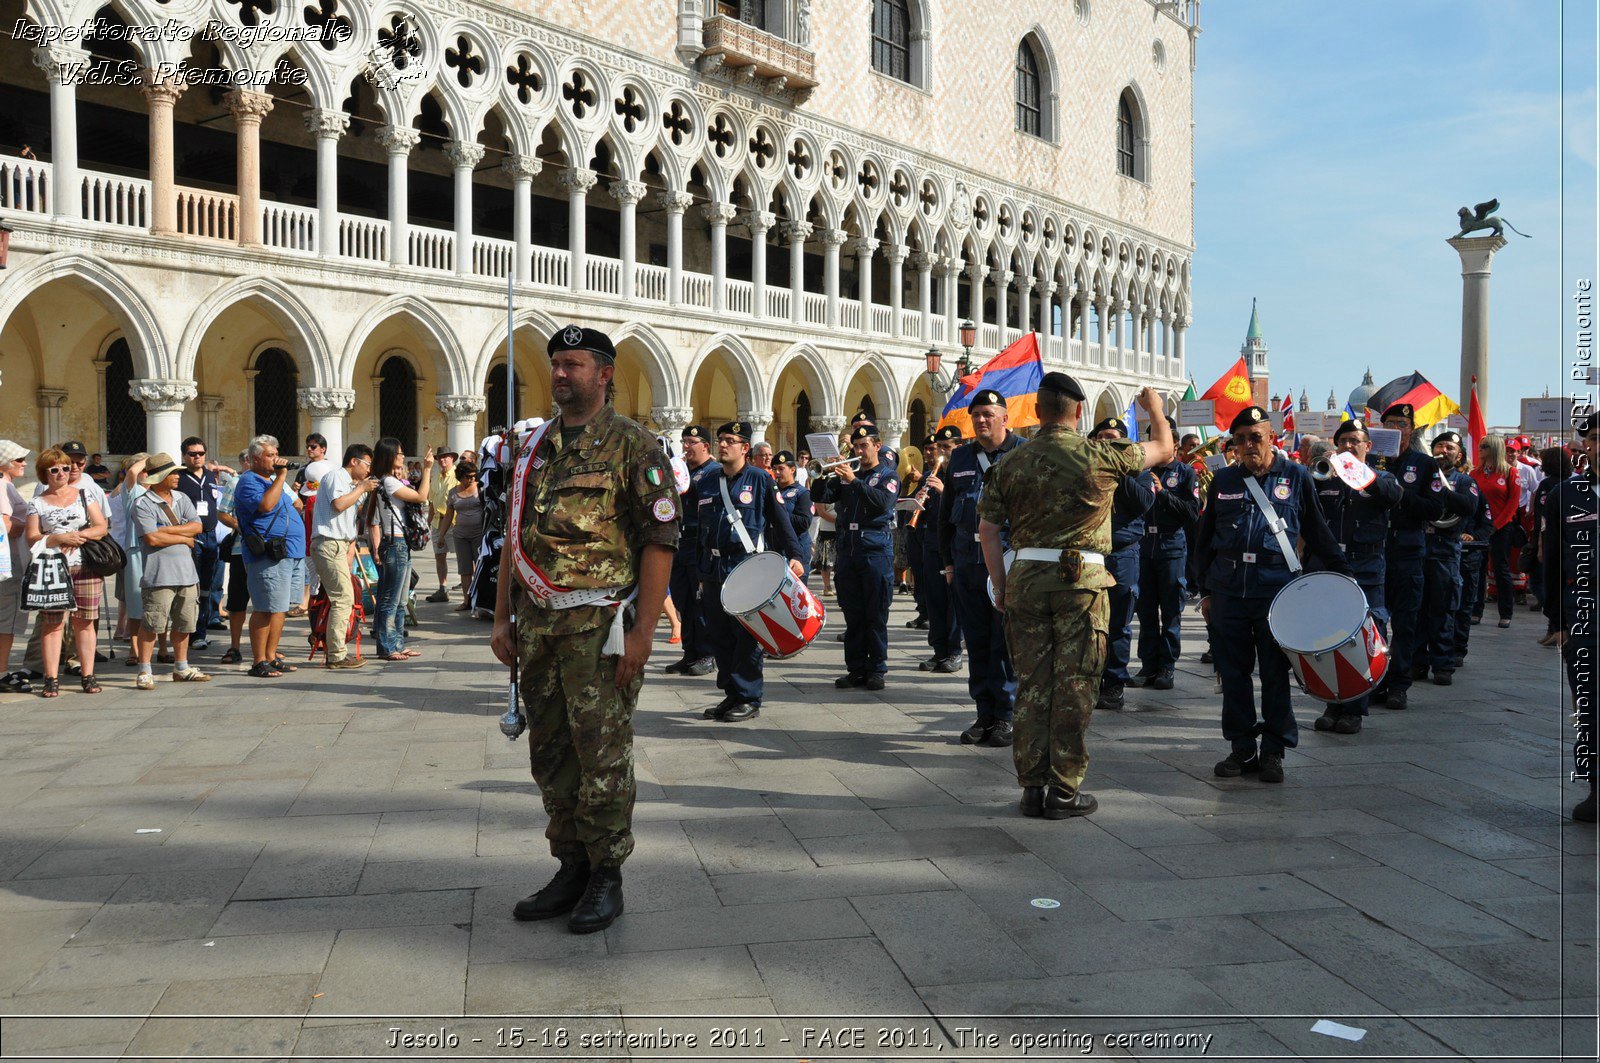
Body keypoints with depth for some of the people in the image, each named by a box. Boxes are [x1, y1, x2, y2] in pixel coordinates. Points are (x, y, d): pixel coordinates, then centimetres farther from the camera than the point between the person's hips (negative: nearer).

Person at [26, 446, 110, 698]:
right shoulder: (38, 502, 9)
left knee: (84, 621, 1)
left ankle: (87, 677, 4)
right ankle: (51, 680, -5)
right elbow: (32, 538, 1)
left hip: (86, 567, 1)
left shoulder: (84, 495, 13)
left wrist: (79, 537, -11)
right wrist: (60, 538, -14)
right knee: (51, 623, -6)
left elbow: (102, 527, 6)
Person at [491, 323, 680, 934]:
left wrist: (642, 632, -17)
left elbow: (660, 542, -11)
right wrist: (502, 618, 12)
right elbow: (514, 536, 18)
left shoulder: (633, 447, -6)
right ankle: (571, 868, 26)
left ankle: (606, 878, 15)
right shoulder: (536, 447, 15)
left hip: (598, 623, -7)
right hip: (538, 625, 7)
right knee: (550, 753, 12)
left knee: (602, 755, 0)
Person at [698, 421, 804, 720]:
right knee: (718, 634, 7)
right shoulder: (707, 483, 13)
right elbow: (701, 530, 17)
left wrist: (794, 556, -11)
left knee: (746, 635, -3)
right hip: (714, 569, 6)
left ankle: (749, 699, 5)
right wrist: (701, 574, 16)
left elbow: (781, 521, -2)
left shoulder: (761, 479, -1)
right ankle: (731, 694, 19)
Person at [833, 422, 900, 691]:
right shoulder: (847, 473, 17)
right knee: (853, 615, 6)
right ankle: (855, 669, 12)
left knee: (876, 616, -1)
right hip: (847, 550, 4)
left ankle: (877, 669, 6)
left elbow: (883, 502, -15)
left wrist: (854, 481, -21)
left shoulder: (888, 475, 4)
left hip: (875, 550, -4)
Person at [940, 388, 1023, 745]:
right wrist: (948, 559, 14)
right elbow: (946, 512, 19)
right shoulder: (960, 457, 15)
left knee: (1006, 640, -1)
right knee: (977, 641, 9)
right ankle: (985, 714, 18)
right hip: (968, 561, 5)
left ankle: (1004, 716, 8)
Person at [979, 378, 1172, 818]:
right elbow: (1164, 450, 10)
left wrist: (1000, 587, 9)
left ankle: (1032, 787, 15)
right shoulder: (1099, 454, -4)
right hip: (1081, 581, -3)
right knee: (1074, 687, 3)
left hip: (1026, 580, 3)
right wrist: (1155, 407, 29)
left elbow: (988, 528, 3)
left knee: (1031, 684, 9)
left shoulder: (1011, 464, 3)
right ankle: (1064, 792, 8)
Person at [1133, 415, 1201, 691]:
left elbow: (1193, 513, -7)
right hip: (1144, 546, 3)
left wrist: (1163, 492, -13)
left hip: (1172, 546, -3)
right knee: (1146, 611, 5)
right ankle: (1149, 665, 12)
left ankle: (1168, 666, 8)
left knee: (1171, 611, 1)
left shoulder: (1186, 472, 3)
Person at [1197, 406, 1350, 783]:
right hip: (1229, 591, 2)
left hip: (1276, 591, -2)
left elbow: (1318, 535, 10)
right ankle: (1242, 749, 16)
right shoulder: (1223, 480, 11)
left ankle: (1273, 752, 13)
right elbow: (1206, 539, 15)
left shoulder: (1296, 478, 6)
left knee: (1275, 674, 2)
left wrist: (1345, 576, 5)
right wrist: (1206, 590, 13)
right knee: (1233, 672, 6)